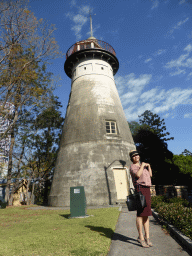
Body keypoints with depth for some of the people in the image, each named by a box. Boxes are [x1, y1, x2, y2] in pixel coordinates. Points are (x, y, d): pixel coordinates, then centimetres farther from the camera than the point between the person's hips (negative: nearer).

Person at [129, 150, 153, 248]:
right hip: (140, 189, -8)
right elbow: (138, 175, -20)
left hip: (147, 190, 8)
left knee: (146, 214, 8)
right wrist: (142, 166, -10)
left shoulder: (142, 165, 22)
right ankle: (141, 237, 3)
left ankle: (147, 237, 14)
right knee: (141, 213, -6)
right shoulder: (132, 167, -3)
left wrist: (148, 166, 8)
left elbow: (150, 175, 20)